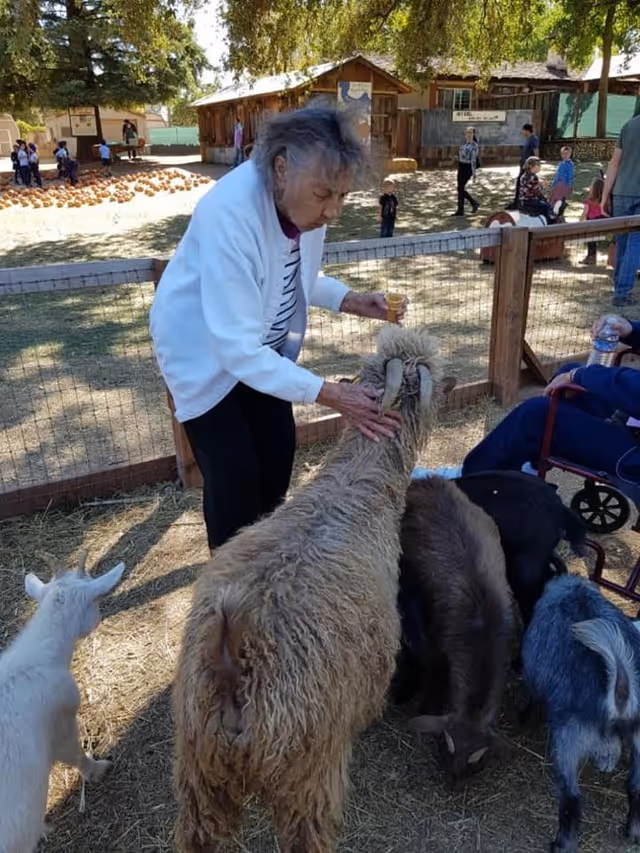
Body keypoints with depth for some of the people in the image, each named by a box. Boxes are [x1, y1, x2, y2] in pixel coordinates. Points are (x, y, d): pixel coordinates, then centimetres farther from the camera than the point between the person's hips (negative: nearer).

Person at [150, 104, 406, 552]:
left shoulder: (305, 199, -15)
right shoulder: (230, 213, -37)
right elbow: (236, 347, -36)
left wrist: (350, 300, -13)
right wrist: (330, 394, -37)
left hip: (263, 343, 7)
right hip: (206, 347, -6)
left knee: (279, 450, 9)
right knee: (234, 472, -8)